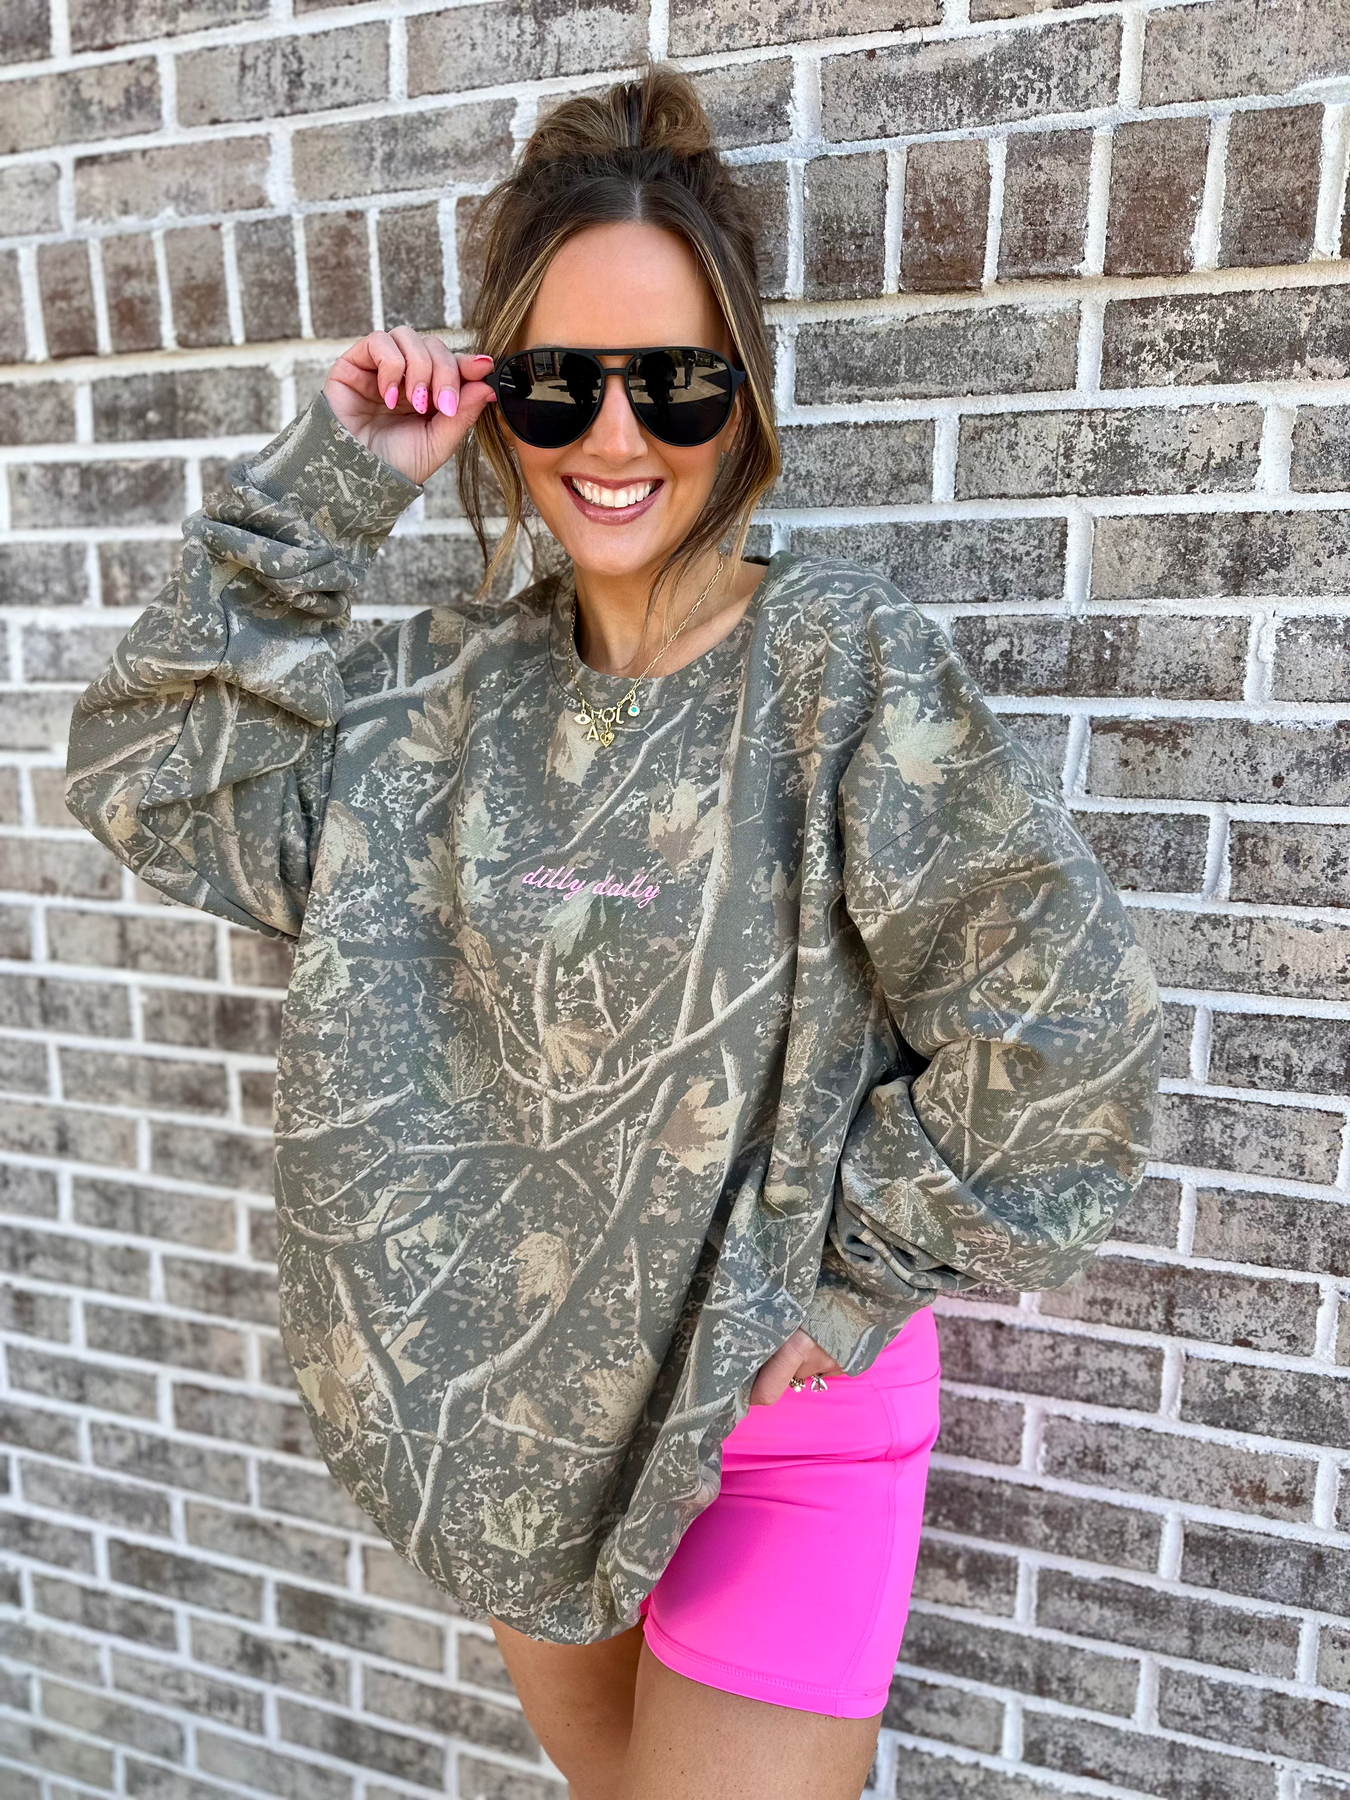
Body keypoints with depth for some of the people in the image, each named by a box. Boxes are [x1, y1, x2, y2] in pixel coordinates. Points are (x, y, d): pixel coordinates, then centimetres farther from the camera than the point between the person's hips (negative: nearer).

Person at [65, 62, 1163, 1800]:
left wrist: (840, 1273, -13)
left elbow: (1064, 1024, -19)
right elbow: (151, 772, -3)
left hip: (774, 1414, -4)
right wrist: (320, 489, -10)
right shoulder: (465, 680, -3)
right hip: (519, 1401, 5)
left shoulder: (836, 657, -18)